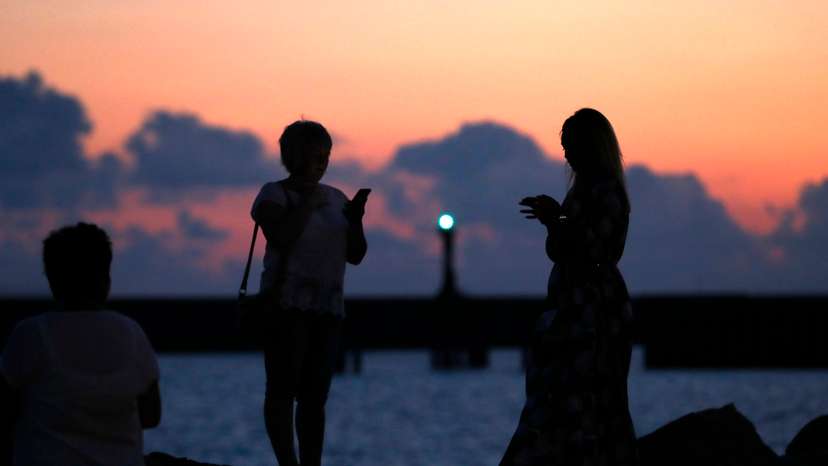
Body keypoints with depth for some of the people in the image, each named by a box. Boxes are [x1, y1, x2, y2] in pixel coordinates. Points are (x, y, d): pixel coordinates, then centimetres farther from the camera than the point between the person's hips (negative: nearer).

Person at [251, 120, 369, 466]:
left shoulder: (335, 198, 15)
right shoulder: (274, 194, 0)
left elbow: (355, 255, 12)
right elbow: (281, 238, -18)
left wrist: (356, 219, -4)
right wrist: (308, 203, -11)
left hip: (328, 308, 6)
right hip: (286, 305, -6)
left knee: (315, 397, 3)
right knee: (283, 389, -11)